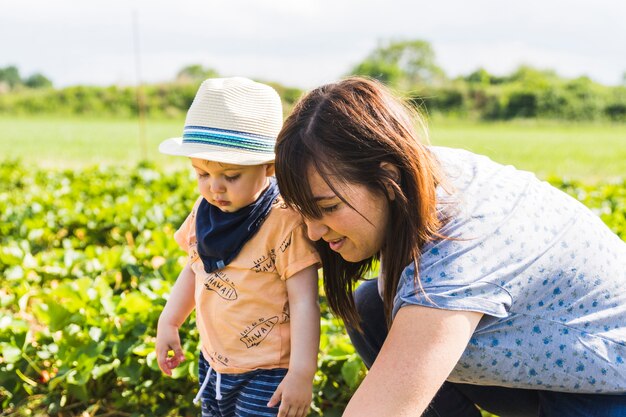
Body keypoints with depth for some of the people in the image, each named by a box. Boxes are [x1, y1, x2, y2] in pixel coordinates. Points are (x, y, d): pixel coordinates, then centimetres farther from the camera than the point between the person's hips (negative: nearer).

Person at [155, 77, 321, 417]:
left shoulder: (285, 223, -21)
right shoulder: (205, 212, 0)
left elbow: (304, 302, -21)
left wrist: (302, 373, -23)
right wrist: (168, 323, 11)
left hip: (268, 373, -7)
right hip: (213, 364, 7)